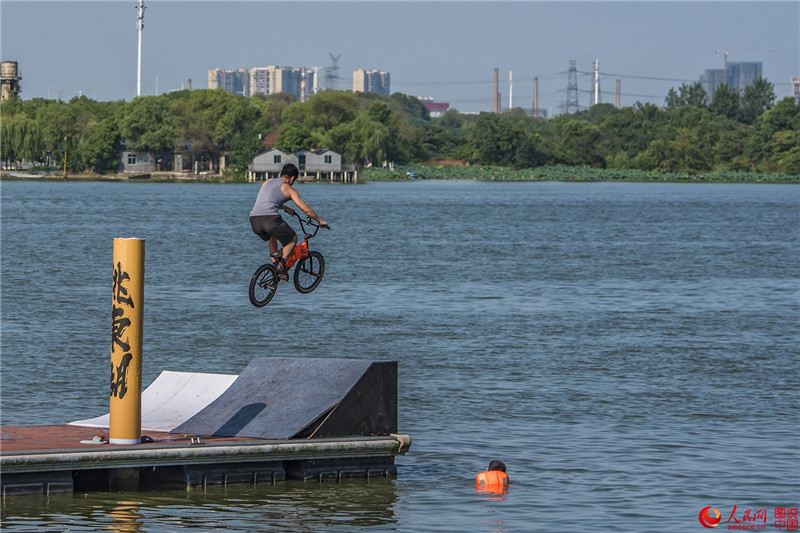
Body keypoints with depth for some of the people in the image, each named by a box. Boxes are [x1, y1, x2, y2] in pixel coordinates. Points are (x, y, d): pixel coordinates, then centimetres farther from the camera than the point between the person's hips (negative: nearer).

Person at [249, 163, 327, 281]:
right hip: (270, 218, -6)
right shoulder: (288, 189, 11)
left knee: (272, 236, 37)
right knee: (293, 239, 18)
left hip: (254, 220, 6)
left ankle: (274, 262, 25)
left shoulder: (267, 182, 27)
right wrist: (320, 221, 20)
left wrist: (286, 208, 55)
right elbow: (305, 209, 8)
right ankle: (282, 263, -1)